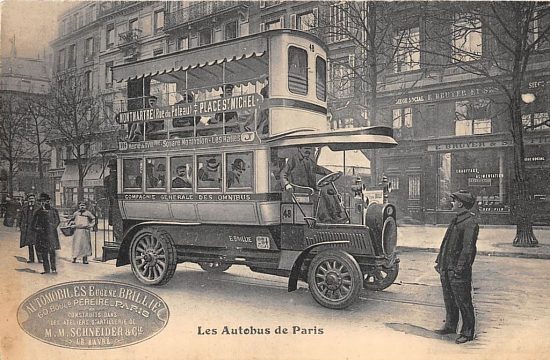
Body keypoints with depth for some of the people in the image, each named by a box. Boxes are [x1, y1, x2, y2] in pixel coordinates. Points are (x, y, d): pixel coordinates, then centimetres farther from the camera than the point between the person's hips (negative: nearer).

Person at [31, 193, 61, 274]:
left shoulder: (53, 210, 5)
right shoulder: (39, 212, 11)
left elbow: (57, 221, 4)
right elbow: (34, 224, 13)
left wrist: (52, 228, -7)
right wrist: (38, 229, -2)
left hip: (51, 233, -2)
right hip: (42, 234, 3)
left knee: (52, 251, -6)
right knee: (44, 253, 2)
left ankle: (53, 268, -4)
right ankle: (46, 269, 7)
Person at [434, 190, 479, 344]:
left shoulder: (470, 223, -15)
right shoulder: (456, 220, 15)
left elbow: (468, 248, -20)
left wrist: (459, 269, -22)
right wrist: (440, 261, 17)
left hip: (458, 270, -9)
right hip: (446, 268, 9)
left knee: (463, 302, 2)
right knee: (449, 299, 19)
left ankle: (467, 332, 14)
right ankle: (450, 326, 33)